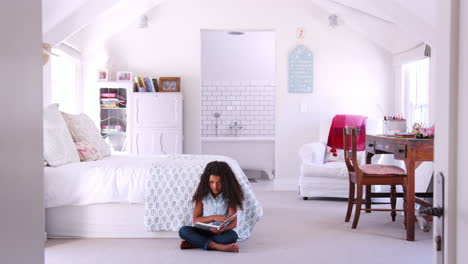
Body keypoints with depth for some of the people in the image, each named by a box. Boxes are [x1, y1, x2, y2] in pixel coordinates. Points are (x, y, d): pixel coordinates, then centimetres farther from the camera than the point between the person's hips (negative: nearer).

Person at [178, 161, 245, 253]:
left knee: (233, 235, -35)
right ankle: (219, 246, -36)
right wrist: (213, 218, -18)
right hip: (203, 231, 1)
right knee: (183, 231, -26)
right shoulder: (202, 195, -1)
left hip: (221, 232, -1)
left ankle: (195, 243, -27)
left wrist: (223, 229, -31)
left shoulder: (229, 196, -5)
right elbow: (195, 219, -1)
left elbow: (233, 223, -9)